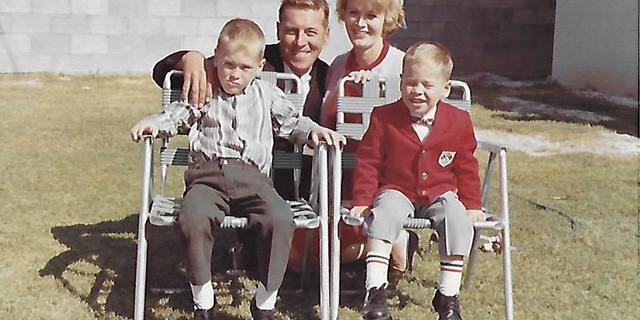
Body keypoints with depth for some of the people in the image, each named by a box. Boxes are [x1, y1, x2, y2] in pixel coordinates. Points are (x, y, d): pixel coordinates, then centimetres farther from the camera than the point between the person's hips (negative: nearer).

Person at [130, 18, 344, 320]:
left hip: (252, 178, 1)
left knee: (280, 219, -29)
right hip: (208, 176, 0)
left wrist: (313, 130, 8)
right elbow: (174, 116, 18)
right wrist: (152, 123, -2)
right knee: (192, 217, -33)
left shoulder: (267, 95, 20)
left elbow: (290, 122, 27)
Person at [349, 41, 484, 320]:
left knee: (457, 218, -27)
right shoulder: (384, 117, -3)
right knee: (384, 213, -33)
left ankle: (448, 294, -16)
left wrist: (472, 204, 5)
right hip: (396, 191, -1)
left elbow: (466, 167, 10)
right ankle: (375, 290, -30)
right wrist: (362, 200, -5)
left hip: (440, 194, 2)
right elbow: (368, 162, 1)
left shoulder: (459, 121, 2)